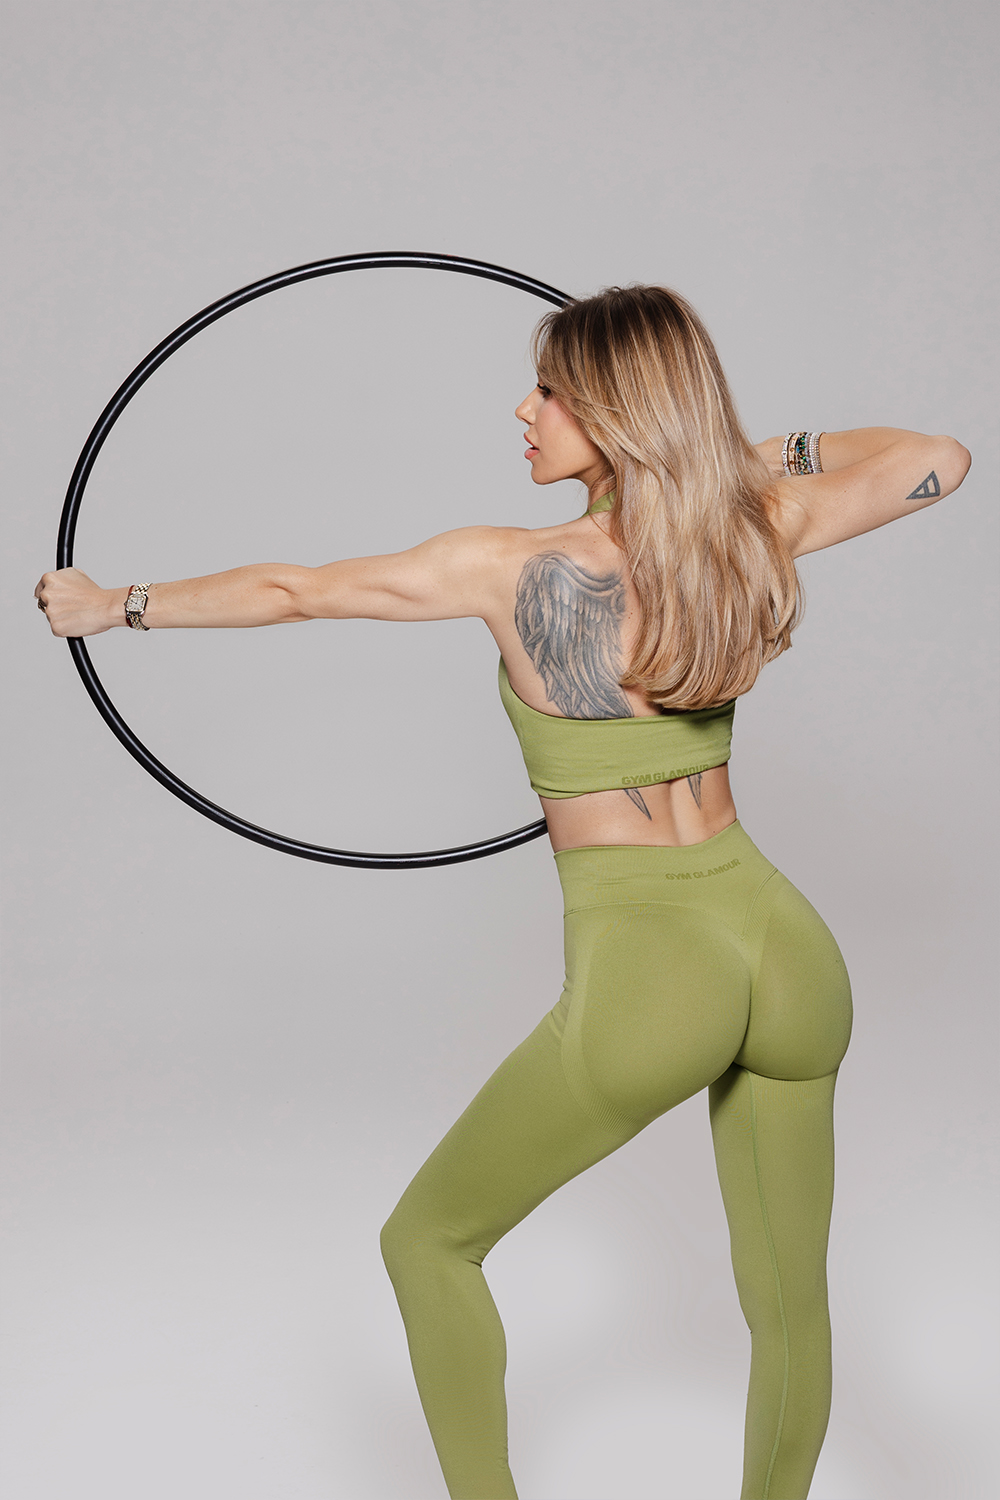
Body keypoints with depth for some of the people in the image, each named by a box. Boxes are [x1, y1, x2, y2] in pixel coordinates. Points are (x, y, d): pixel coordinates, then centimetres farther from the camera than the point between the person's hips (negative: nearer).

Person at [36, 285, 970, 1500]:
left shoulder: (512, 568, -11)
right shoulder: (750, 533, 0)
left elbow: (286, 591, 0)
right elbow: (940, 458, 16)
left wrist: (115, 604, 14)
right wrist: (750, 453, 19)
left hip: (647, 979, -5)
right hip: (789, 956, 6)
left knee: (428, 1240, 17)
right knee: (788, 1300, 20)